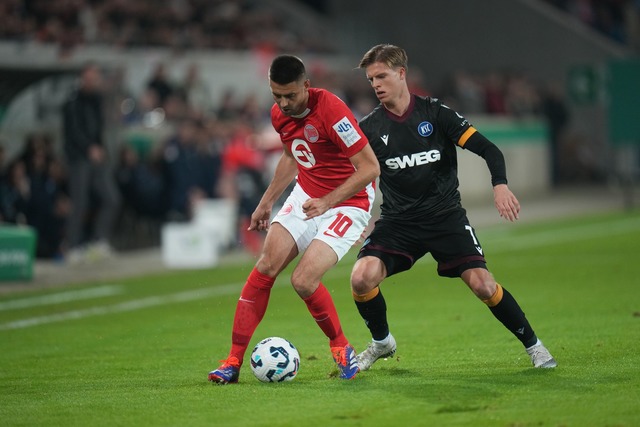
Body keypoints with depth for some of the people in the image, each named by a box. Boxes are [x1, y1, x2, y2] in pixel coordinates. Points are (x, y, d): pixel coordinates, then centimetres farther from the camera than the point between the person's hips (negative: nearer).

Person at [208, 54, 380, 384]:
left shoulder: (330, 110, -26)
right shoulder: (279, 114, -1)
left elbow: (370, 168, -24)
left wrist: (327, 202, -29)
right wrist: (266, 202, 21)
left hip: (348, 202, -7)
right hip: (306, 196, 7)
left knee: (303, 280, -20)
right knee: (266, 266, -8)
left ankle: (342, 349, 7)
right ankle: (233, 362, -4)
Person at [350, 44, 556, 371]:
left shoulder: (435, 113, -5)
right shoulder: (369, 129, 1)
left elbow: (488, 149, -9)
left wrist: (500, 185, -26)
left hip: (445, 216, -1)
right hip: (397, 221, 2)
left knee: (483, 285, -14)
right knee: (362, 278, -20)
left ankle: (532, 344, 9)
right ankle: (381, 343, 9)